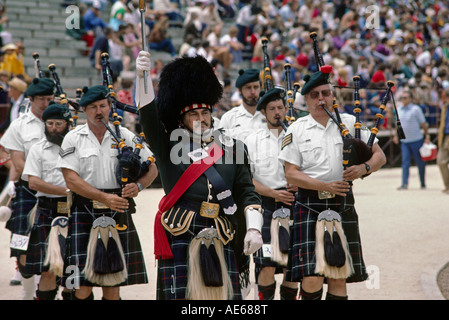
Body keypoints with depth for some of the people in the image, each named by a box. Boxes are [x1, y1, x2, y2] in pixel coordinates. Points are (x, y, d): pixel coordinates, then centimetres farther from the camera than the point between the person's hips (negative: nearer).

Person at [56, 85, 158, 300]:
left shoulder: (125, 136, 7)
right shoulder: (73, 139, 1)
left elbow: (152, 167, 9)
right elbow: (71, 179, -8)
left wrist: (138, 186, -12)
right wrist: (105, 198, -17)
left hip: (118, 212, 2)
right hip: (84, 213, -2)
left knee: (113, 282, 5)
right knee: (82, 285, -8)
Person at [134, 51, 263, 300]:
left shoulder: (231, 148, 16)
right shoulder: (169, 146, 10)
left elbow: (247, 193, 12)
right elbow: (147, 113, -5)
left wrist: (253, 228, -2)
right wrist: (142, 75, -19)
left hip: (221, 239, 2)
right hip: (181, 237, -2)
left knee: (223, 293, 1)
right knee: (183, 295, -5)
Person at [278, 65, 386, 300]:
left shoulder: (350, 123, 9)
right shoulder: (296, 130, 3)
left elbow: (379, 155, 11)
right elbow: (291, 174, -2)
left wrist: (363, 168, -11)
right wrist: (325, 186, -14)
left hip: (342, 205, 2)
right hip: (309, 207, -2)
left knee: (339, 277, 4)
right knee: (311, 278, -12)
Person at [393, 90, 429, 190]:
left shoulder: (416, 109, -7)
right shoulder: (399, 109, 8)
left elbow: (423, 123, -3)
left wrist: (427, 136, -6)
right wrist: (396, 135, 18)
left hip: (416, 140, -4)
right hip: (404, 141, 4)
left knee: (420, 162, 5)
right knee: (405, 162, -6)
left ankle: (423, 184, 17)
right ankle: (404, 184, -10)